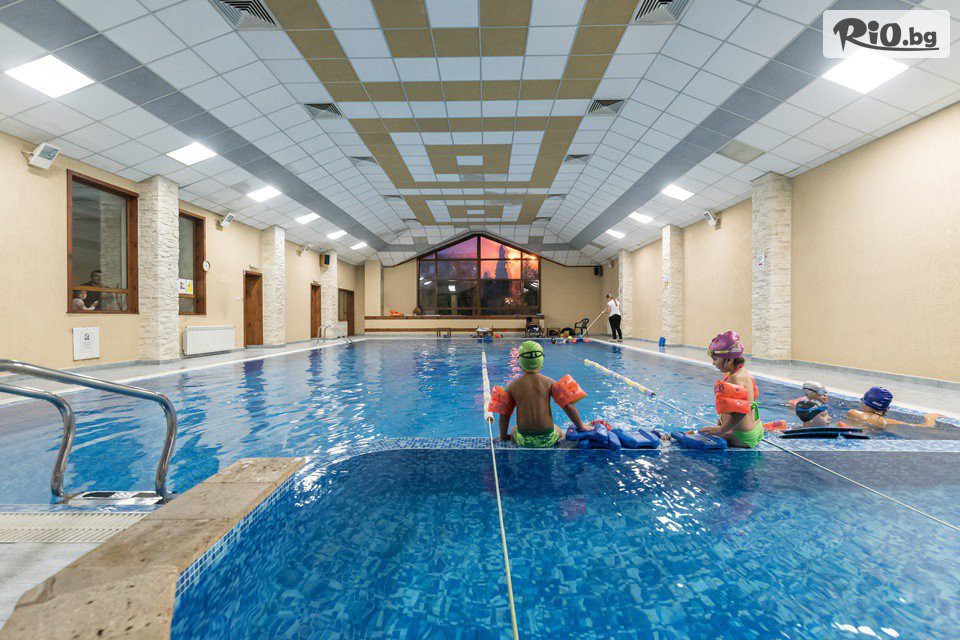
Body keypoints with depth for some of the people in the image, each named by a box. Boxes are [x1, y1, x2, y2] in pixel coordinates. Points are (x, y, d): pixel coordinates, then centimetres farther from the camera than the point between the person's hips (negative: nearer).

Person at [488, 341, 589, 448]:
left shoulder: (513, 386, -5)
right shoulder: (549, 383, -7)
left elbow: (504, 414, -2)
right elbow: (568, 406, -8)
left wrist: (503, 436, 14)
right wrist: (581, 427, 7)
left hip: (524, 440, 0)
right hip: (548, 439, 0)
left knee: (513, 432, 36)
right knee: (559, 433, 35)